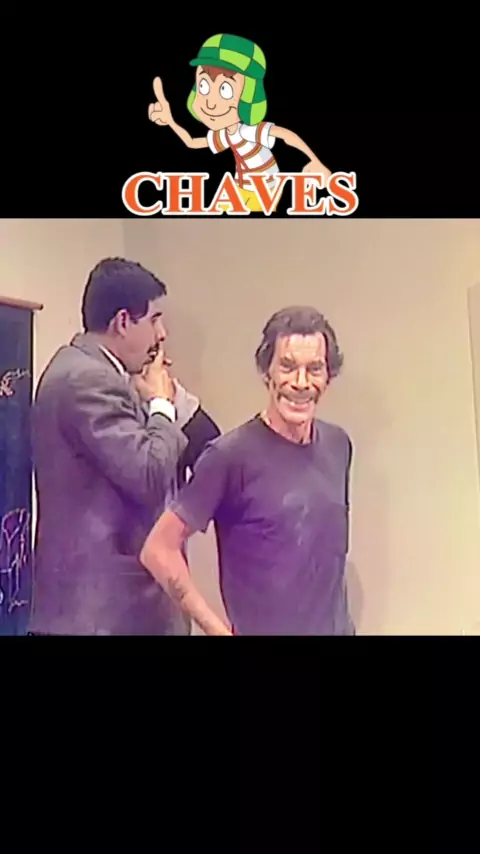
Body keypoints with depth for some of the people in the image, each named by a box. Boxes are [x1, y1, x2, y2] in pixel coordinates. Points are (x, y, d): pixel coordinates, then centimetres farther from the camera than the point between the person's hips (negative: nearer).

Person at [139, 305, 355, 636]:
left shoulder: (339, 445, 0)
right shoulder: (232, 455, -18)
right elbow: (159, 550, -16)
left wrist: (339, 620, 7)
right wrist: (219, 629, -13)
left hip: (338, 627, 5)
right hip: (263, 628, -5)